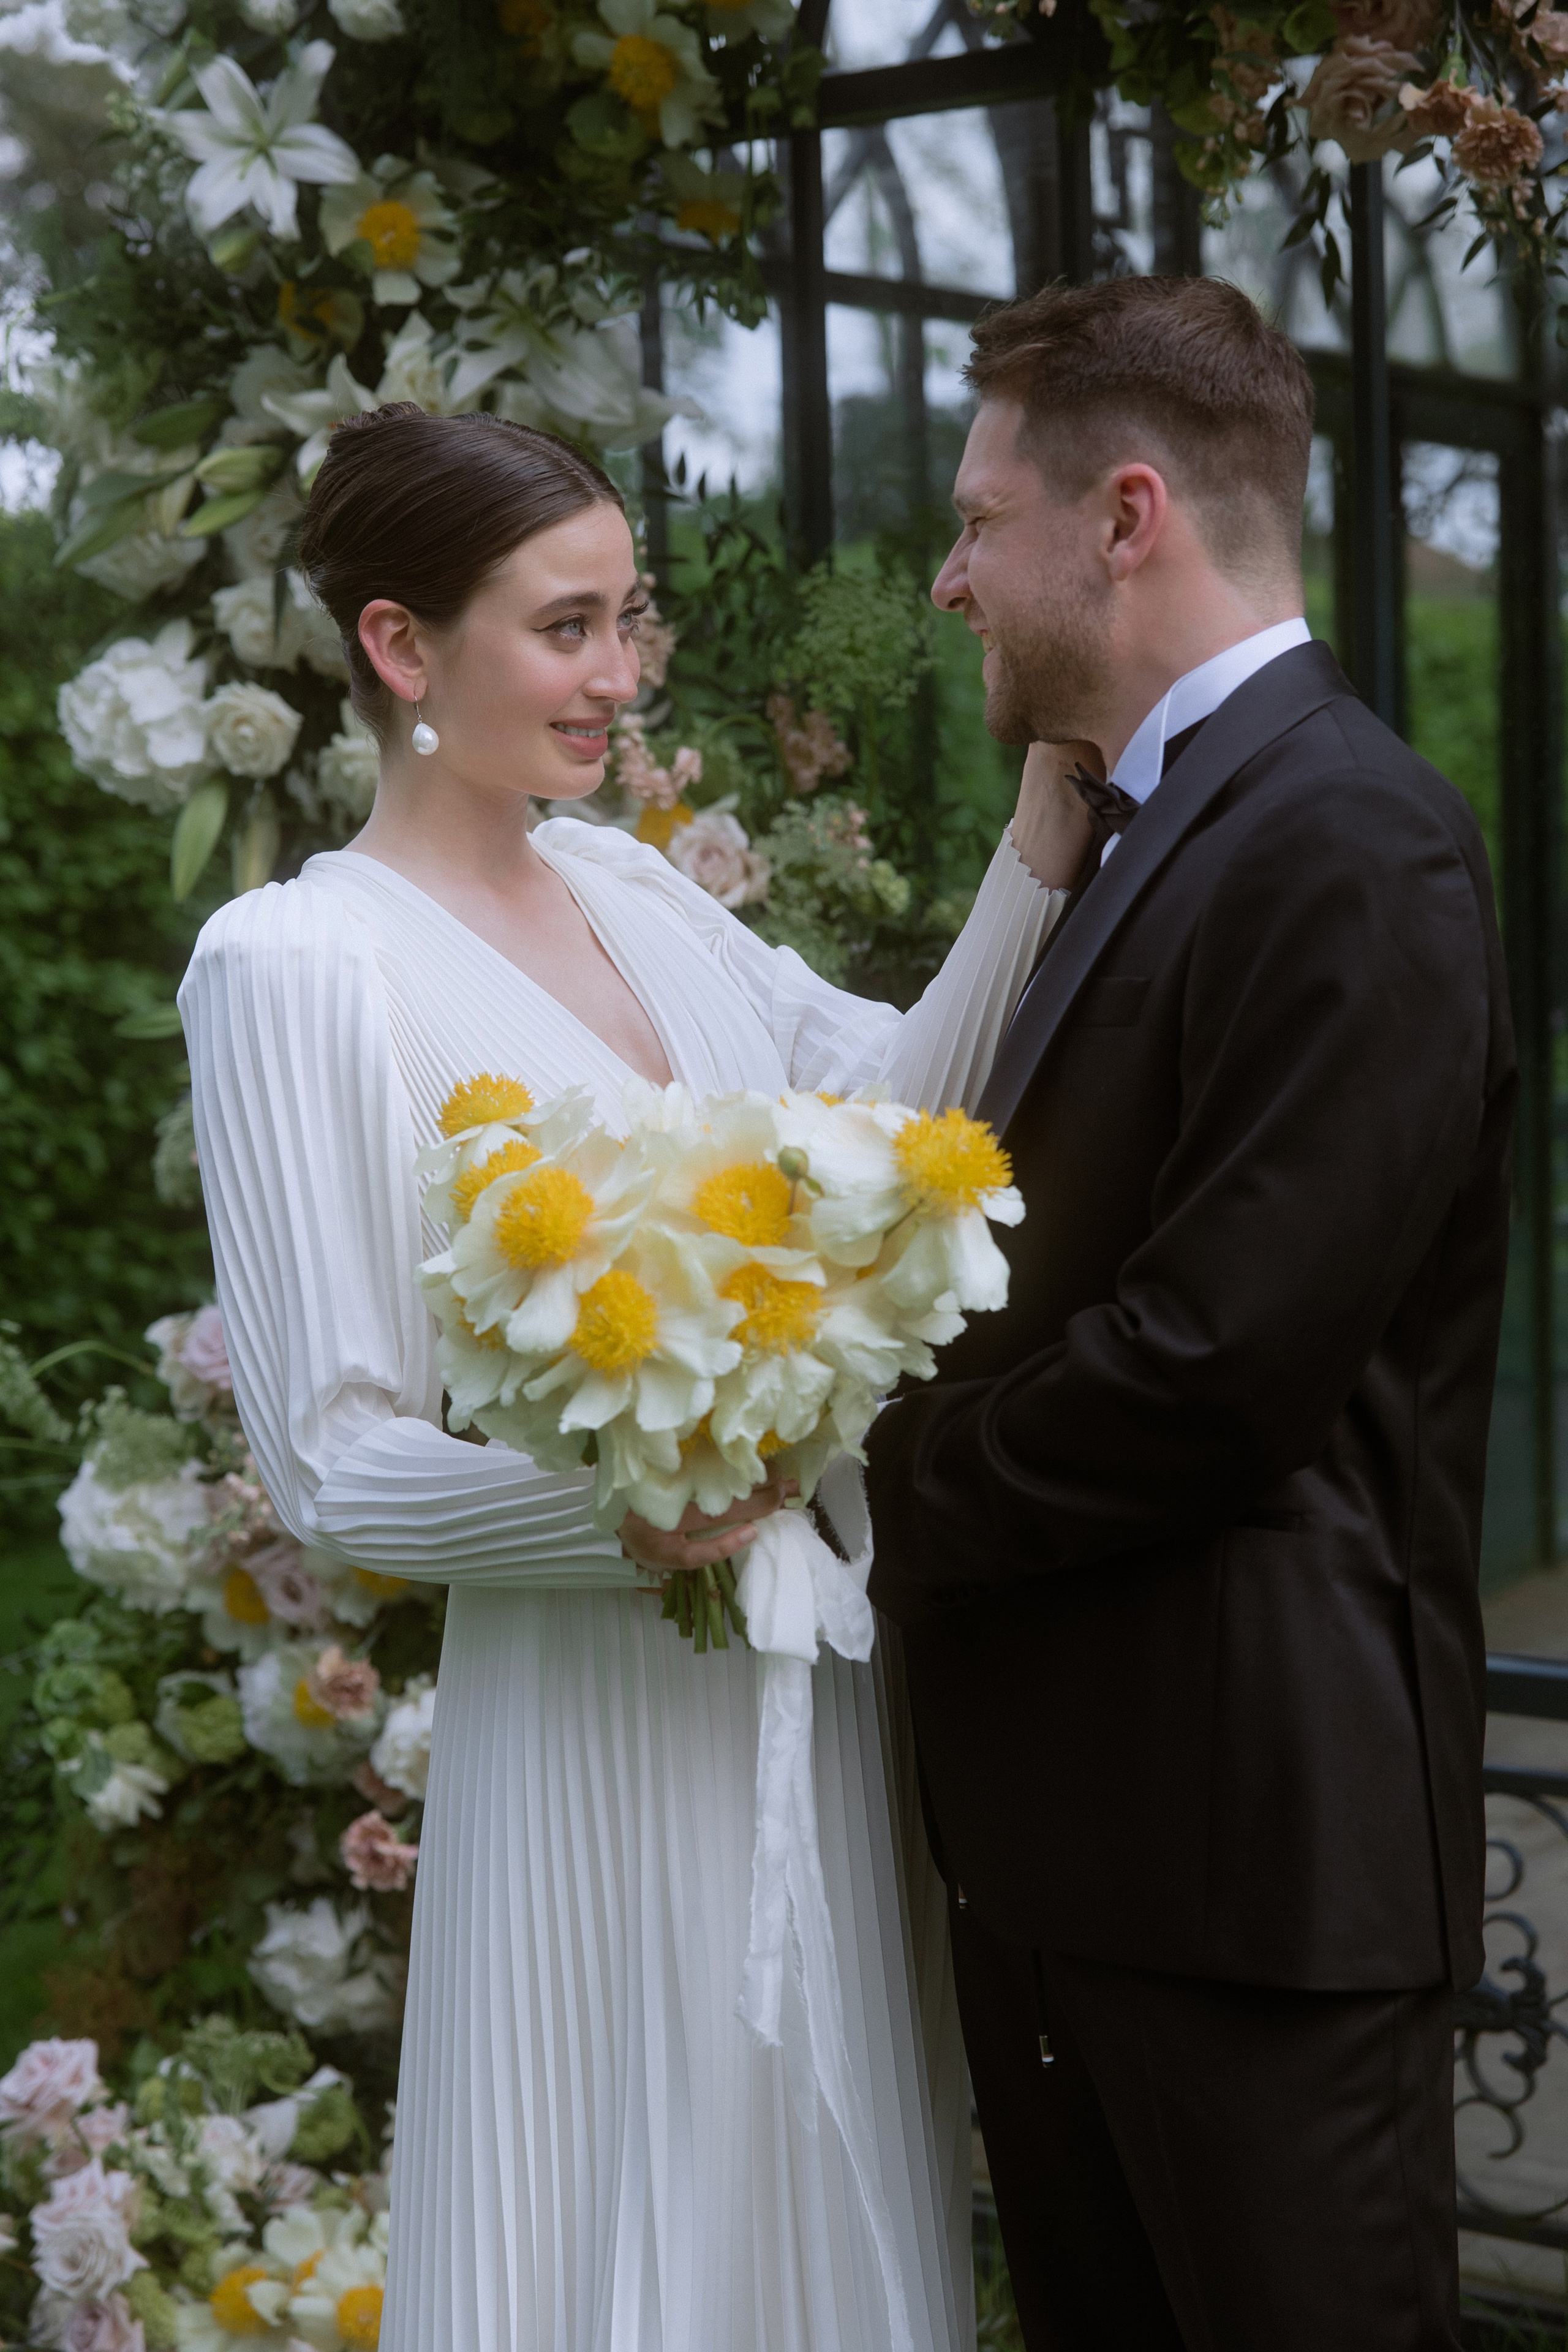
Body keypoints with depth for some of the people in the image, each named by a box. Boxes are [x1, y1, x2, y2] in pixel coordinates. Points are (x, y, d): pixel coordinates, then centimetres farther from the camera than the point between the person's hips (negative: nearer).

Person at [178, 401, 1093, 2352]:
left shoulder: (628, 882, 8)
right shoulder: (293, 962, -12)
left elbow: (900, 1104, -2)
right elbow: (333, 1458, -12)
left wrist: (1045, 830, -11)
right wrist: (623, 1507, -27)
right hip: (605, 1712, -6)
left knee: (834, 2179, 18)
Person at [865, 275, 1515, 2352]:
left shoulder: (1352, 843, -16)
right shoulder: (1144, 832, 15)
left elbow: (1221, 1362, -22)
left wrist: (892, 1498, -10)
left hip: (1250, 1828, -9)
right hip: (1059, 1809, 9)